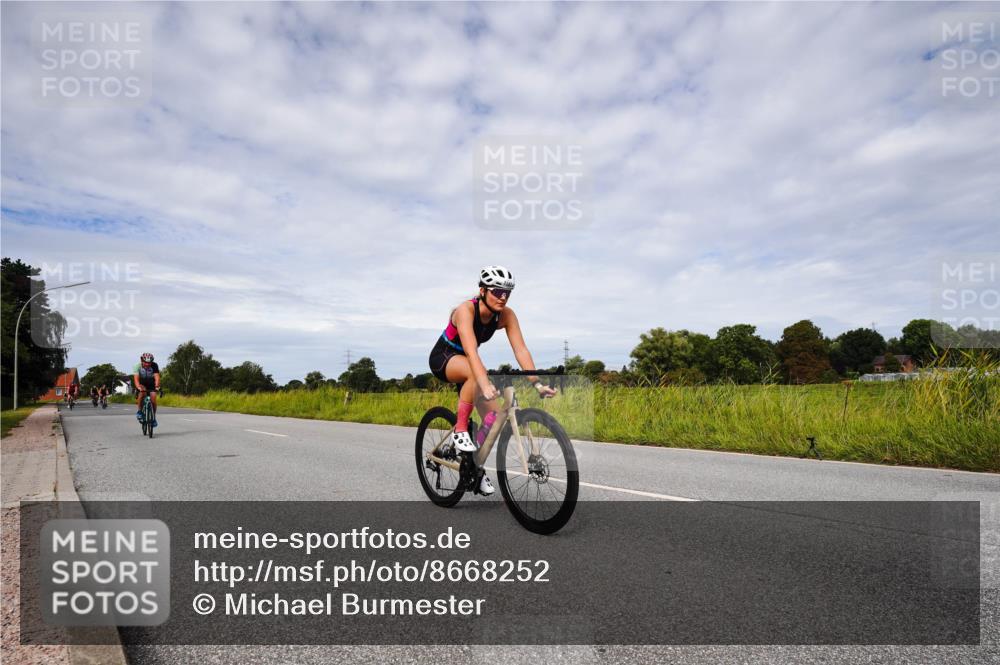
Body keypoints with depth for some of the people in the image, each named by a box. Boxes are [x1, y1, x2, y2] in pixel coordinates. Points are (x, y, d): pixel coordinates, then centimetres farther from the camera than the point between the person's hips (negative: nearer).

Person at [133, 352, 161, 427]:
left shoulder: (154, 366, -26)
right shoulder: (138, 366, -26)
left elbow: (156, 376, -37)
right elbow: (136, 378, -36)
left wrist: (157, 386, -54)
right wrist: (138, 387, -54)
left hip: (151, 383, 1)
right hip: (142, 383, 0)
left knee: (153, 397, -19)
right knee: (142, 392, -32)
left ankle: (153, 417, -3)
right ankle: (139, 411, -12)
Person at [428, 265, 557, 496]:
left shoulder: (506, 315, -16)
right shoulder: (466, 310, -32)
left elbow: (521, 350, -22)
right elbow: (471, 351, -45)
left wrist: (537, 383, -34)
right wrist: (485, 385, -58)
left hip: (468, 363, 5)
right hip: (443, 358, -5)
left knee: (493, 417, -12)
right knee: (476, 372, -39)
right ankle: (460, 431, -23)